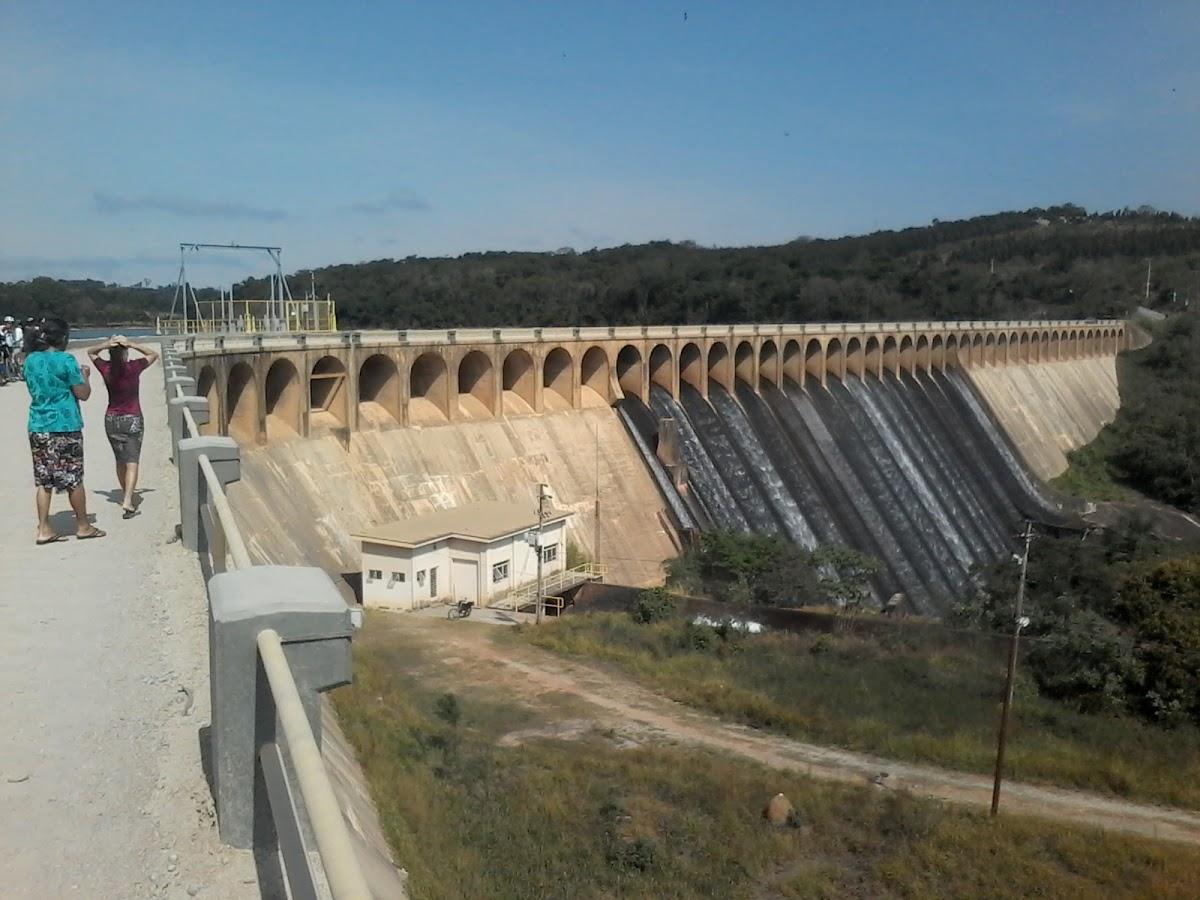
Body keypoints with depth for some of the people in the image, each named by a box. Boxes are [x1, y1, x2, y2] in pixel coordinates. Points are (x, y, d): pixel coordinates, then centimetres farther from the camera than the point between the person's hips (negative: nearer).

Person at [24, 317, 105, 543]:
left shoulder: (31, 360, 8)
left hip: (38, 427, 6)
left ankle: (44, 529, 9)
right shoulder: (65, 360, -11)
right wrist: (84, 376, 9)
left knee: (43, 480, 9)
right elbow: (83, 394, -9)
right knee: (73, 478, 5)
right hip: (65, 427, -6)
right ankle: (83, 526, 16)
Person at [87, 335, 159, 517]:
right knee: (132, 462, -6)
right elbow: (153, 354, 3)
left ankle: (126, 496, 30)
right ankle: (127, 501, -19)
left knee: (120, 461, 17)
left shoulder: (105, 369, -5)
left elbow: (90, 352, 15)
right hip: (132, 420, -4)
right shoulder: (133, 368, -13)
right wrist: (132, 345, -9)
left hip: (111, 420, 4)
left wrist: (105, 345, -6)